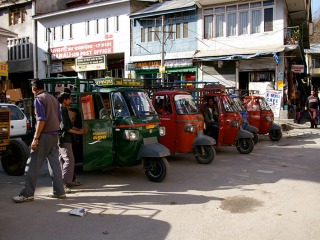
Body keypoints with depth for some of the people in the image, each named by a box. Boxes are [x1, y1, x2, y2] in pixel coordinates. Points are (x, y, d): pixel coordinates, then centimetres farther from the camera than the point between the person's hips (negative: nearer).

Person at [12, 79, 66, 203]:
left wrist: (35, 138, -17)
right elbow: (59, 118, 16)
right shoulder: (53, 98, 16)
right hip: (55, 134, 8)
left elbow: (41, 119, -17)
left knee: (33, 165, -2)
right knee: (54, 164, 10)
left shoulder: (39, 98, -8)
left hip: (44, 135, -8)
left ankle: (27, 193, 2)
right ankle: (59, 191, 11)